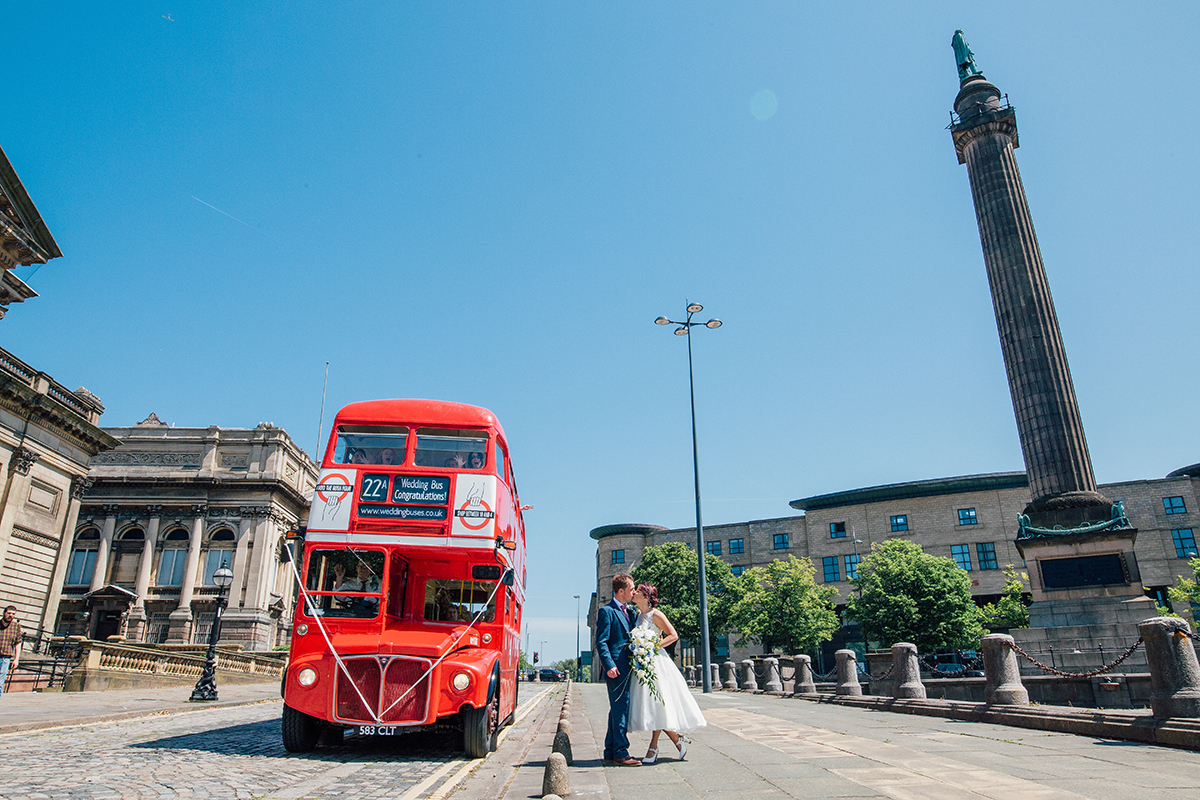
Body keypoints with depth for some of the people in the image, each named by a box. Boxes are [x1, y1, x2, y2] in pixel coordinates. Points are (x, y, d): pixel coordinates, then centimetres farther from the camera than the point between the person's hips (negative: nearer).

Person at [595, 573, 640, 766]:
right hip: (616, 669, -9)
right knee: (620, 710, -7)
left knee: (618, 711, 13)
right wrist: (609, 665, -21)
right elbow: (601, 642, -13)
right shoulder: (606, 611, -8)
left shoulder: (629, 611, 18)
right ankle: (620, 754, -2)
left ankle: (611, 752, 20)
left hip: (628, 669, 9)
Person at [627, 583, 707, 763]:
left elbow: (673, 635, -12)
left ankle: (653, 748, 5)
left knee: (656, 704, -6)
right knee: (649, 705, 6)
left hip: (656, 661, -8)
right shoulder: (638, 615, 12)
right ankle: (677, 739, 16)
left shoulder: (655, 614, -10)